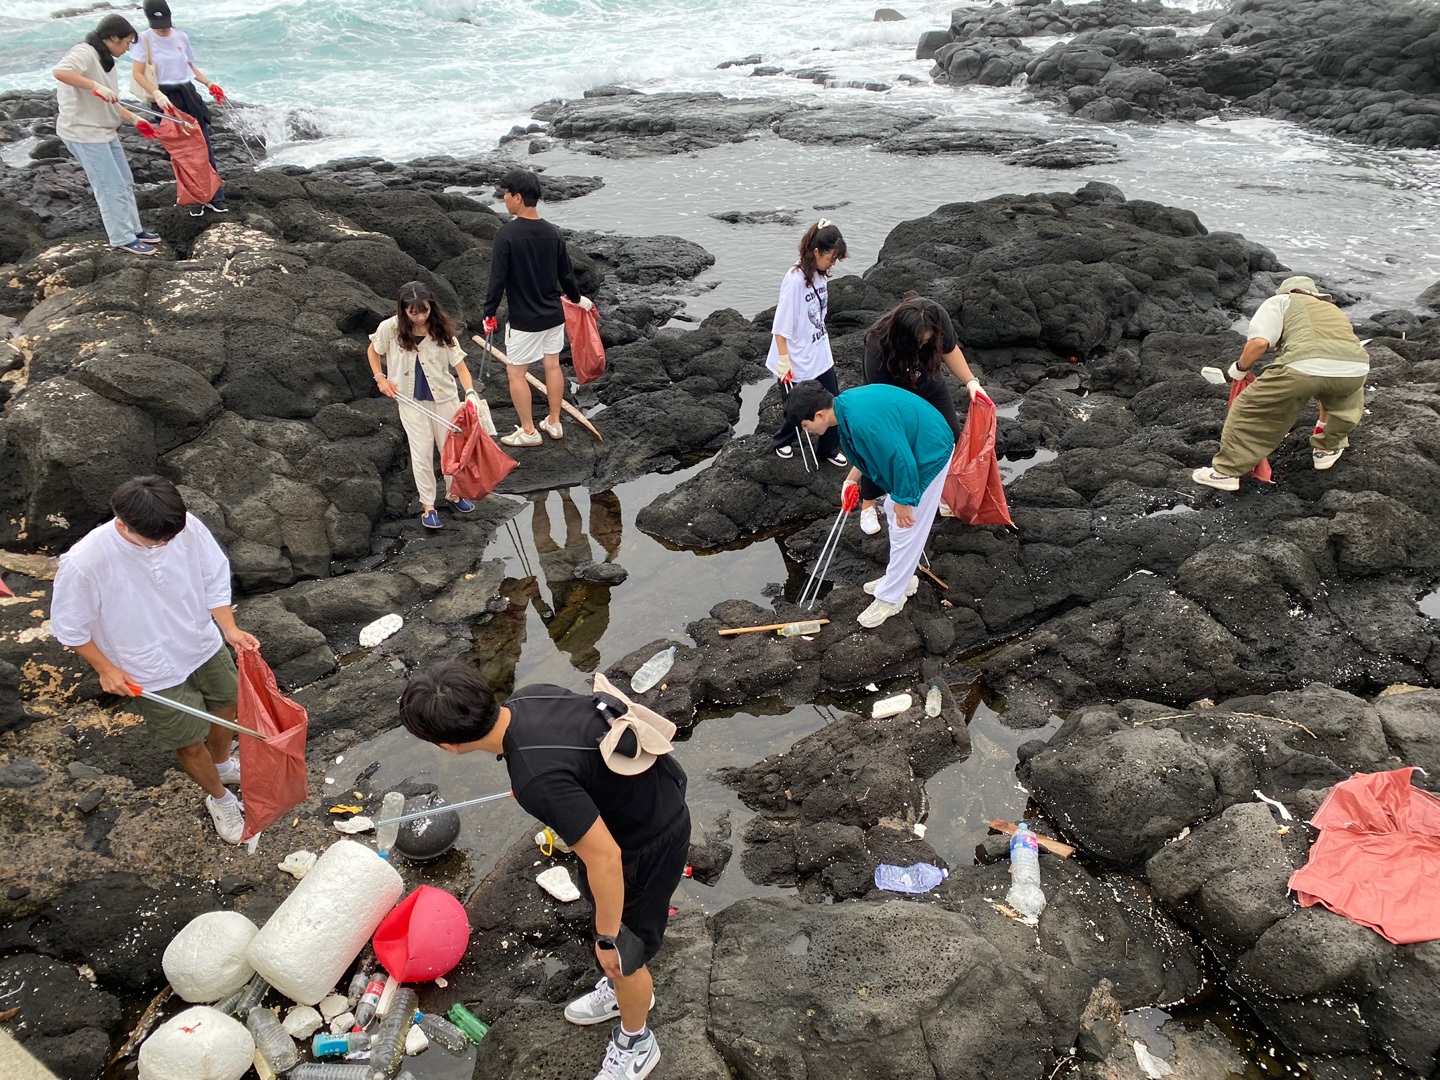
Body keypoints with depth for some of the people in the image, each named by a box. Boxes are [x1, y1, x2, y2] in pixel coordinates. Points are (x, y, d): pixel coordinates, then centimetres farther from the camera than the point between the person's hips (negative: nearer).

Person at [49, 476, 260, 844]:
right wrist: (106, 669, -11)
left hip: (205, 647, 4)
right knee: (191, 742, 14)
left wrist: (229, 629, -16)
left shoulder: (187, 527, -24)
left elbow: (214, 577, -6)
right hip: (154, 674, -4)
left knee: (225, 706, 27)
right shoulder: (84, 564, -32)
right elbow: (69, 627, -14)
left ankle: (223, 764, 61)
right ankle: (219, 798, 46)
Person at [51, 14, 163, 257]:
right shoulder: (85, 53, -16)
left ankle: (133, 229, 30)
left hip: (105, 132, 10)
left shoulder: (105, 60, 13)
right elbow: (59, 72, -34)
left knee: (125, 183, 18)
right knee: (112, 188, -4)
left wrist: (135, 120, 11)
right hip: (84, 133, -10)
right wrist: (97, 86, -36)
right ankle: (123, 239, 5)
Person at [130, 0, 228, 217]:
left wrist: (209, 84, 4)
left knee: (205, 146, 2)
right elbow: (137, 74, -11)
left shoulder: (181, 37, 7)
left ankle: (215, 197, 8)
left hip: (188, 93, 4)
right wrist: (157, 95, -25)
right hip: (166, 97, -4)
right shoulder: (144, 40, -5)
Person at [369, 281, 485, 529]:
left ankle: (453, 493, 37)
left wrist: (470, 393, -31)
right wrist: (380, 378, -4)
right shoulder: (389, 328, -15)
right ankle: (427, 505, 21)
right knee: (422, 452, 5)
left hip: (444, 397, 1)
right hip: (411, 400, -1)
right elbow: (372, 351, 6)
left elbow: (460, 366, -16)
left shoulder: (441, 329, -15)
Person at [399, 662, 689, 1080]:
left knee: (624, 955, 16)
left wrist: (607, 938, -15)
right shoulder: (526, 697, -15)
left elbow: (605, 859, -31)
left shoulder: (538, 781, -39)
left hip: (649, 843, -8)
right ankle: (626, 989, 60)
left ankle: (635, 1044, 46)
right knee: (599, 895, 31)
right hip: (650, 792, 8)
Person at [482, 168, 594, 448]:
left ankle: (528, 431, 14)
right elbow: (566, 274, 7)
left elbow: (497, 279, -17)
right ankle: (554, 423, 30)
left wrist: (489, 314, -6)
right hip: (554, 315, 6)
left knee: (516, 373, 7)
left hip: (524, 320, -6)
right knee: (553, 366, 18)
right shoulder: (553, 232, -2)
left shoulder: (507, 233, -19)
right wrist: (577, 299, 25)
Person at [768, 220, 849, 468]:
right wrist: (784, 361, -20)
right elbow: (781, 327, -21)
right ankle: (781, 441, 40)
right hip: (798, 362, -7)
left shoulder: (820, 275, -1)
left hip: (821, 357, 7)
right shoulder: (795, 280, -23)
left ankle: (829, 449, 33)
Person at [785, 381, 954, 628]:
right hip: (911, 448, 10)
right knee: (893, 514, 21)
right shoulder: (845, 404, -4)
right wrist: (852, 478, 13)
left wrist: (903, 501, -18)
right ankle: (901, 578, 37)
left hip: (930, 454, -10)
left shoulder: (863, 421, -35)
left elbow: (901, 460, -30)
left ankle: (890, 597, 15)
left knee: (907, 528, 1)